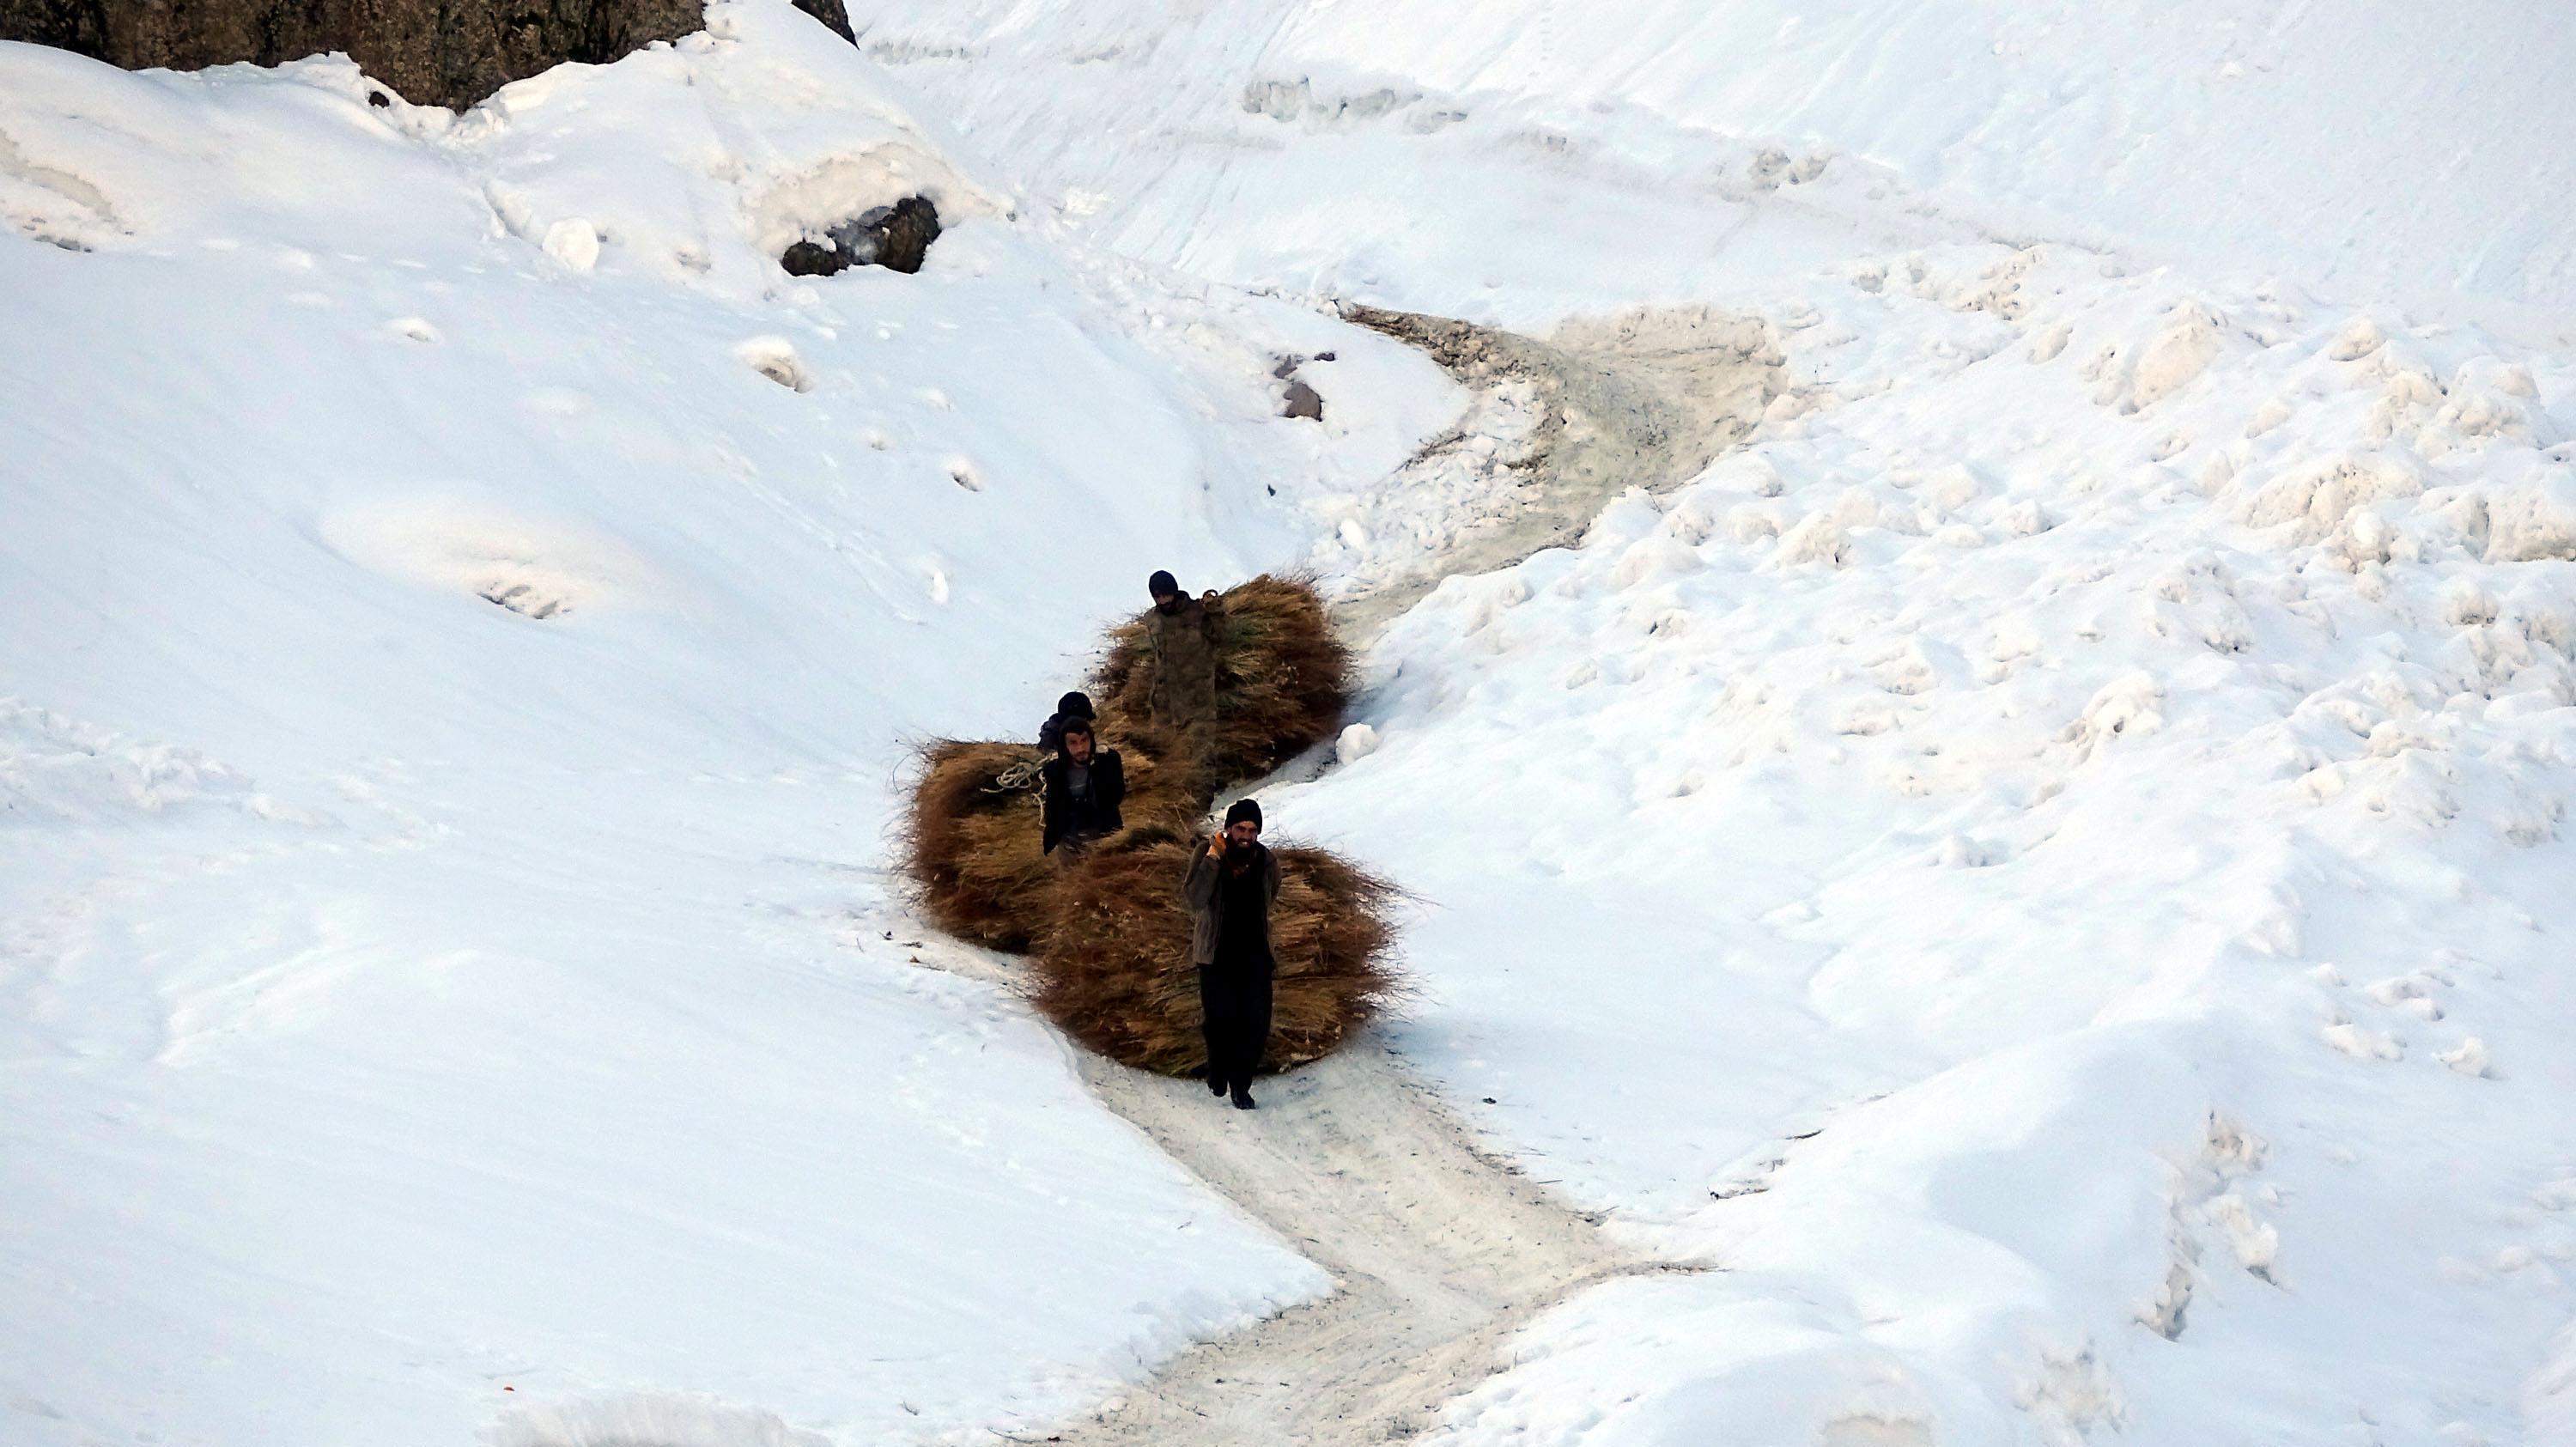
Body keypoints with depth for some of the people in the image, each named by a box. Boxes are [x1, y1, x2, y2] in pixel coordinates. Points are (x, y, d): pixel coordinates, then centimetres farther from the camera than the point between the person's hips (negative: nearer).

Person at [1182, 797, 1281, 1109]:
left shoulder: (1267, 861, -3)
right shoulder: (1205, 855, -10)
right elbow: (1195, 897, -25)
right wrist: (1213, 857, -28)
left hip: (1255, 954, 2)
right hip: (1216, 954, -2)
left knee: (1256, 1021, -5)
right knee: (1221, 1018, 3)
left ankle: (1241, 1085, 6)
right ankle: (1218, 1075, 29)